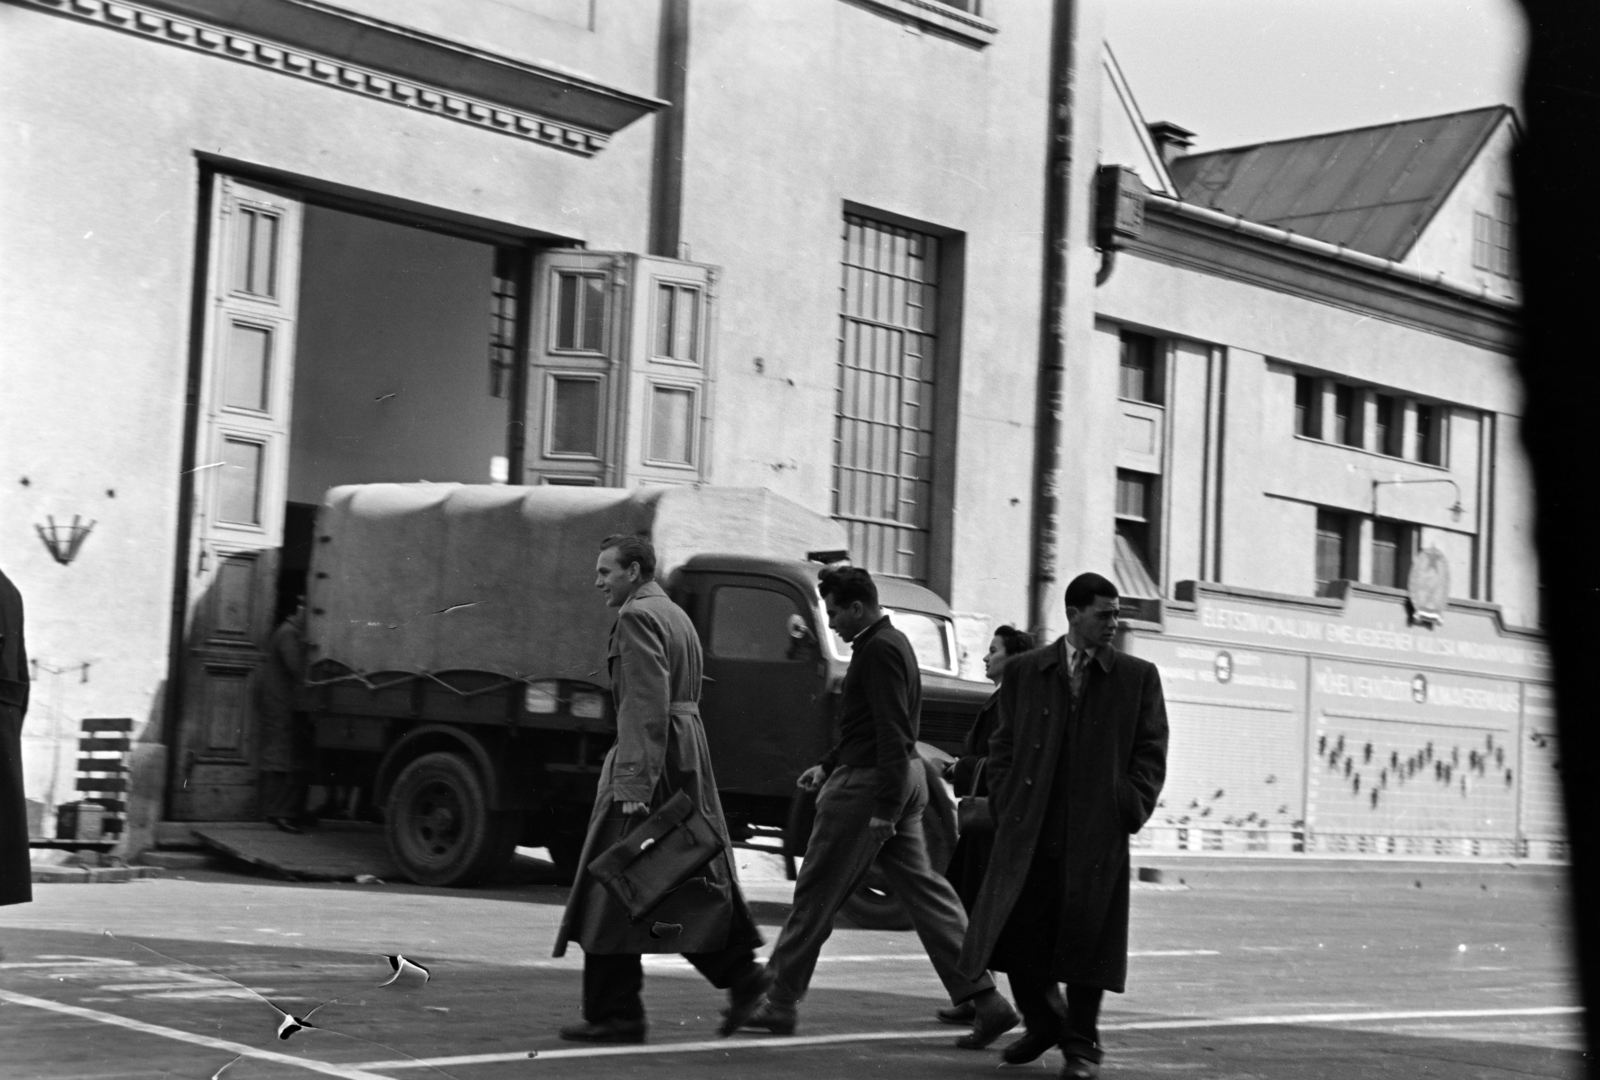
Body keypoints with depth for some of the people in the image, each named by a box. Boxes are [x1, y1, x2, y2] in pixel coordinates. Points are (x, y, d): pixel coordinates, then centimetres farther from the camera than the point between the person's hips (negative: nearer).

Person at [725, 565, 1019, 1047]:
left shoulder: (879, 651, -16)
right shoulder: (890, 643, 16)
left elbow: (893, 735, -21)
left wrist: (883, 808, -22)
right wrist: (828, 766, 20)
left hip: (869, 784, -10)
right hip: (903, 779, 10)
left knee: (816, 895, 0)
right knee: (923, 888, 7)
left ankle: (778, 1001, 9)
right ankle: (986, 1000, 3)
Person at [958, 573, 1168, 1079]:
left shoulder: (1137, 676, 6)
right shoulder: (1024, 671, 9)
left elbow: (1150, 751, 5)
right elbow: (1003, 744, 12)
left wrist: (1131, 810, -5)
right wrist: (1005, 805, 1)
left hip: (1098, 832, -1)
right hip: (1029, 829, 2)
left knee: (1085, 938, 0)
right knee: (1017, 932, 3)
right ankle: (1042, 1023, 27)